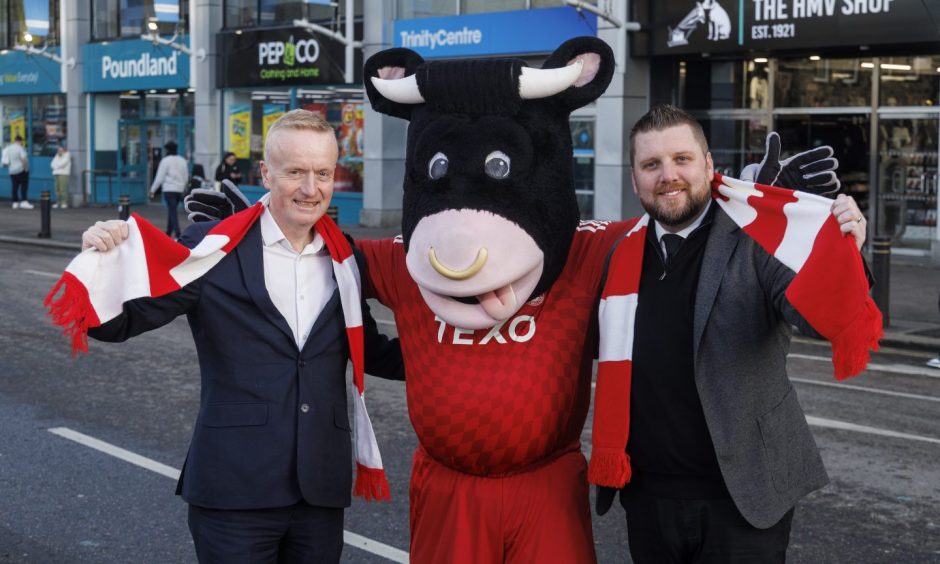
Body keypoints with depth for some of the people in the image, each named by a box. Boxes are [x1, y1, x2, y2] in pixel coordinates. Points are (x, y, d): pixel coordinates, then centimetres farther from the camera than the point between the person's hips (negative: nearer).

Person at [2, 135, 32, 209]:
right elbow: (23, 159, -22)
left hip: (12, 171, 7)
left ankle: (15, 202, 11)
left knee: (15, 187, 9)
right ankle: (24, 202, -12)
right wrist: (26, 168, -13)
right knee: (24, 186, -4)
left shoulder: (8, 148, 9)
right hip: (21, 170, -7)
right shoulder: (20, 148, -12)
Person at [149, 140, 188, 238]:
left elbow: (160, 177, -7)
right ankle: (169, 232, 21)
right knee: (172, 210, 16)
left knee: (172, 211, -7)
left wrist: (153, 189, 0)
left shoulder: (166, 160, -7)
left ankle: (178, 233, -18)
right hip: (179, 190, 6)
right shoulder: (182, 161, 10)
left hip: (169, 189, -5)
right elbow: (186, 177, 14)